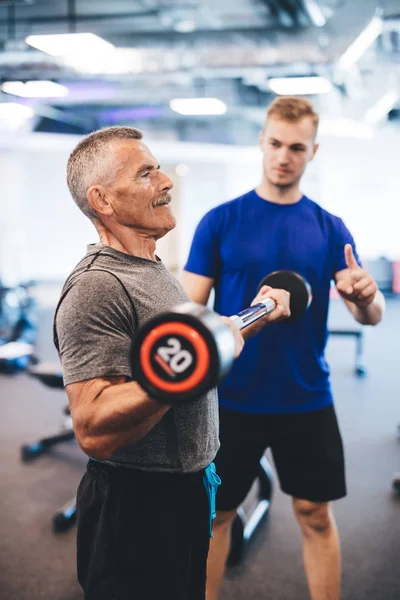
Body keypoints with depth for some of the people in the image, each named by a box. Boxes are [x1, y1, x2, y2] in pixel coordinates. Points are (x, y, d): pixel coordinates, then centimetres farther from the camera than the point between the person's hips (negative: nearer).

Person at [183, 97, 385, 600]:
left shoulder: (329, 229, 1)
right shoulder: (220, 221, -3)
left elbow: (372, 316, -3)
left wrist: (366, 297, -27)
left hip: (307, 400, 1)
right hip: (233, 399, -1)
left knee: (315, 514, 11)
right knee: (215, 513, 10)